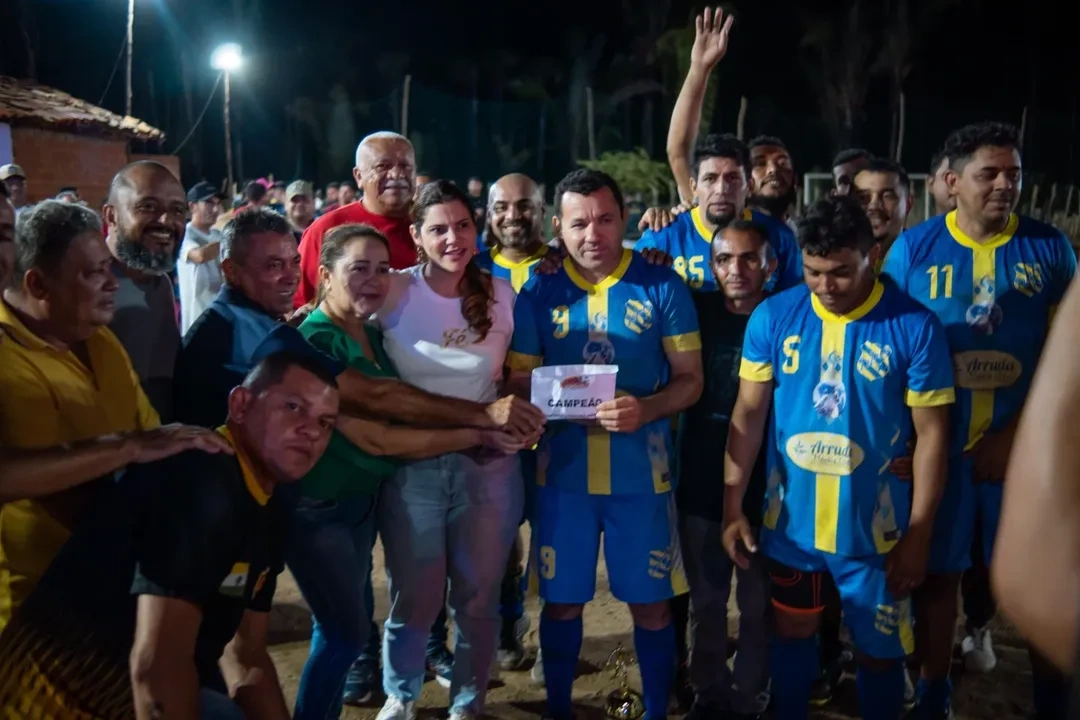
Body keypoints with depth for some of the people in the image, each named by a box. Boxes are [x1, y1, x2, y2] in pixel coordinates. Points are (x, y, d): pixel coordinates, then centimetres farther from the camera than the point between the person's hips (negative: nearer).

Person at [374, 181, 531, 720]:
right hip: (412, 467, -1)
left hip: (489, 466, 2)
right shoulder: (393, 293, -5)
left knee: (478, 596, 12)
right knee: (414, 598, 9)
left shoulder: (503, 296, 1)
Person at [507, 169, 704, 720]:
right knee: (562, 602, 12)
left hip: (640, 472, -1)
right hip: (563, 471, 1)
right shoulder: (539, 291, 1)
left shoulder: (662, 286, -3)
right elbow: (519, 380, 4)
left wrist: (646, 408, -21)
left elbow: (690, 379, -1)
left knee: (651, 603, 9)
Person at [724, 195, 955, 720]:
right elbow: (749, 412, -3)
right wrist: (732, 507, -5)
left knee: (880, 650, 14)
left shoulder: (915, 327, -13)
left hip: (874, 526, -2)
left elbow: (931, 432, -8)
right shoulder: (773, 317, -8)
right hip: (790, 519, 2)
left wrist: (919, 535, -8)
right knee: (792, 631, 21)